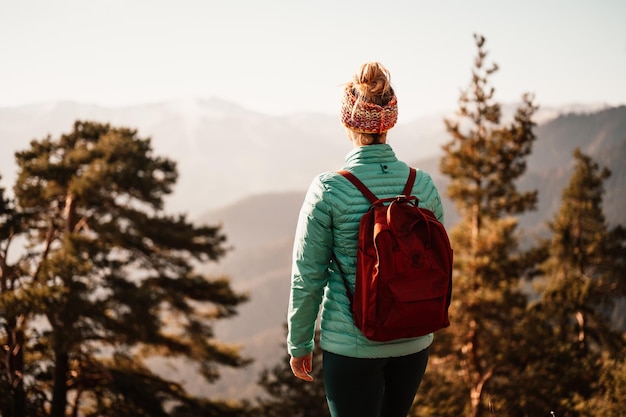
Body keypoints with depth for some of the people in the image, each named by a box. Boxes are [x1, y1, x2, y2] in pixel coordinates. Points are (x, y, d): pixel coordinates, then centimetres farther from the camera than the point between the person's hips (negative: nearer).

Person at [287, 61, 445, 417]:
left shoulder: (328, 190, -15)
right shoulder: (423, 184, -5)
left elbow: (308, 277, -10)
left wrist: (299, 343, 3)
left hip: (351, 344, -4)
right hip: (413, 342, 4)